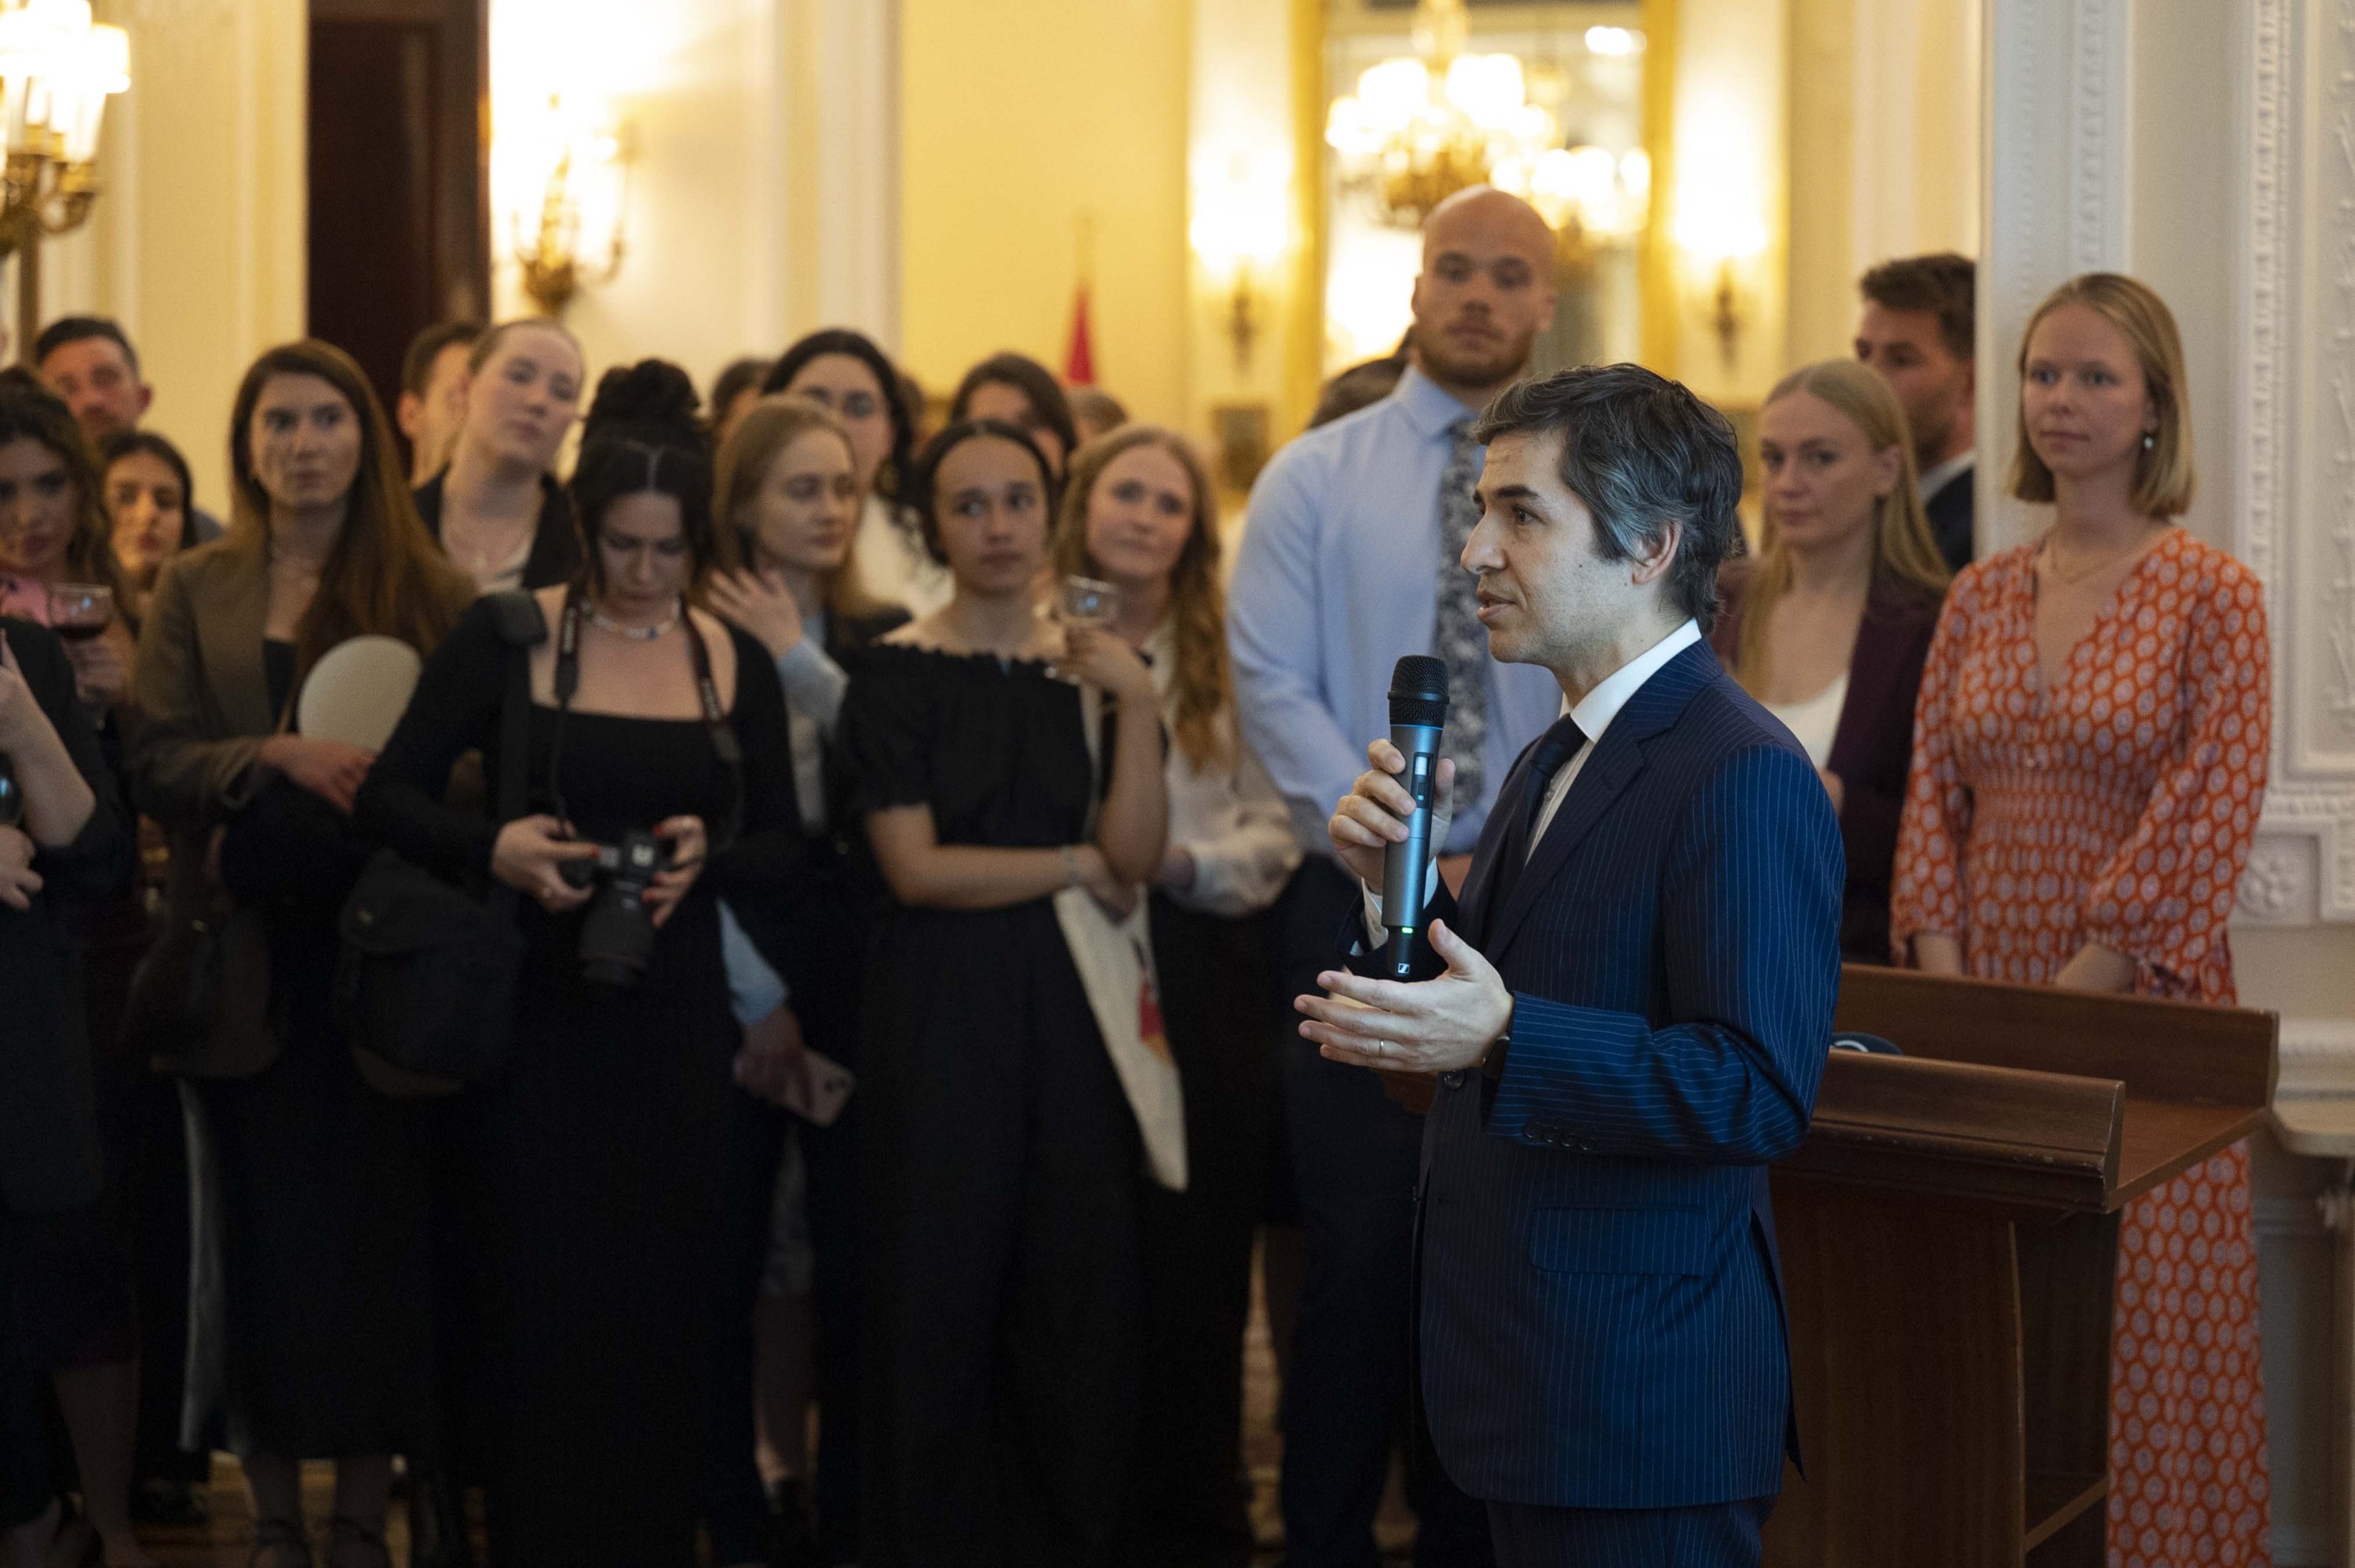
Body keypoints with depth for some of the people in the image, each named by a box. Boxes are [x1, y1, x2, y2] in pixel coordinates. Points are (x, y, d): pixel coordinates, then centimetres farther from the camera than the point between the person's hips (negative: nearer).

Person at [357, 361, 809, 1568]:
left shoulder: (734, 662, 7)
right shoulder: (506, 637, -2)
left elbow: (784, 853, 9)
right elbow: (388, 799, -3)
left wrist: (709, 857, -13)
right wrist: (494, 848, -21)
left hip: (676, 1025, 3)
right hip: (540, 1016, -2)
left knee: (660, 1314, 4)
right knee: (537, 1309, -2)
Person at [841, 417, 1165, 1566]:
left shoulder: (1086, 668, 9)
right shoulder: (900, 672, -3)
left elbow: (1136, 857, -2)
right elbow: (916, 868, -11)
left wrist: (1138, 704, -11)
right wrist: (1075, 865, -4)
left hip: (1070, 1010, 3)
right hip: (943, 1009, -3)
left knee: (1080, 1299, 3)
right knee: (940, 1299, 0)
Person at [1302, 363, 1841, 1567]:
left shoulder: (1746, 778, -17)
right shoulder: (1558, 762, 15)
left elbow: (1761, 1092, -25)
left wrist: (1502, 1039, -33)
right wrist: (1394, 881, -1)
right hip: (1528, 1379, 10)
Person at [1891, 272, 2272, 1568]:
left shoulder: (2210, 595, -4)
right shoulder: (1980, 598, 11)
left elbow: (2208, 821, -10)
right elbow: (1933, 799, 9)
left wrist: (2080, 991, -14)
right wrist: (1946, 988, -3)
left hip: (2136, 1014, -4)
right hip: (1982, 1014, 4)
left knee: (2138, 1339, -3)